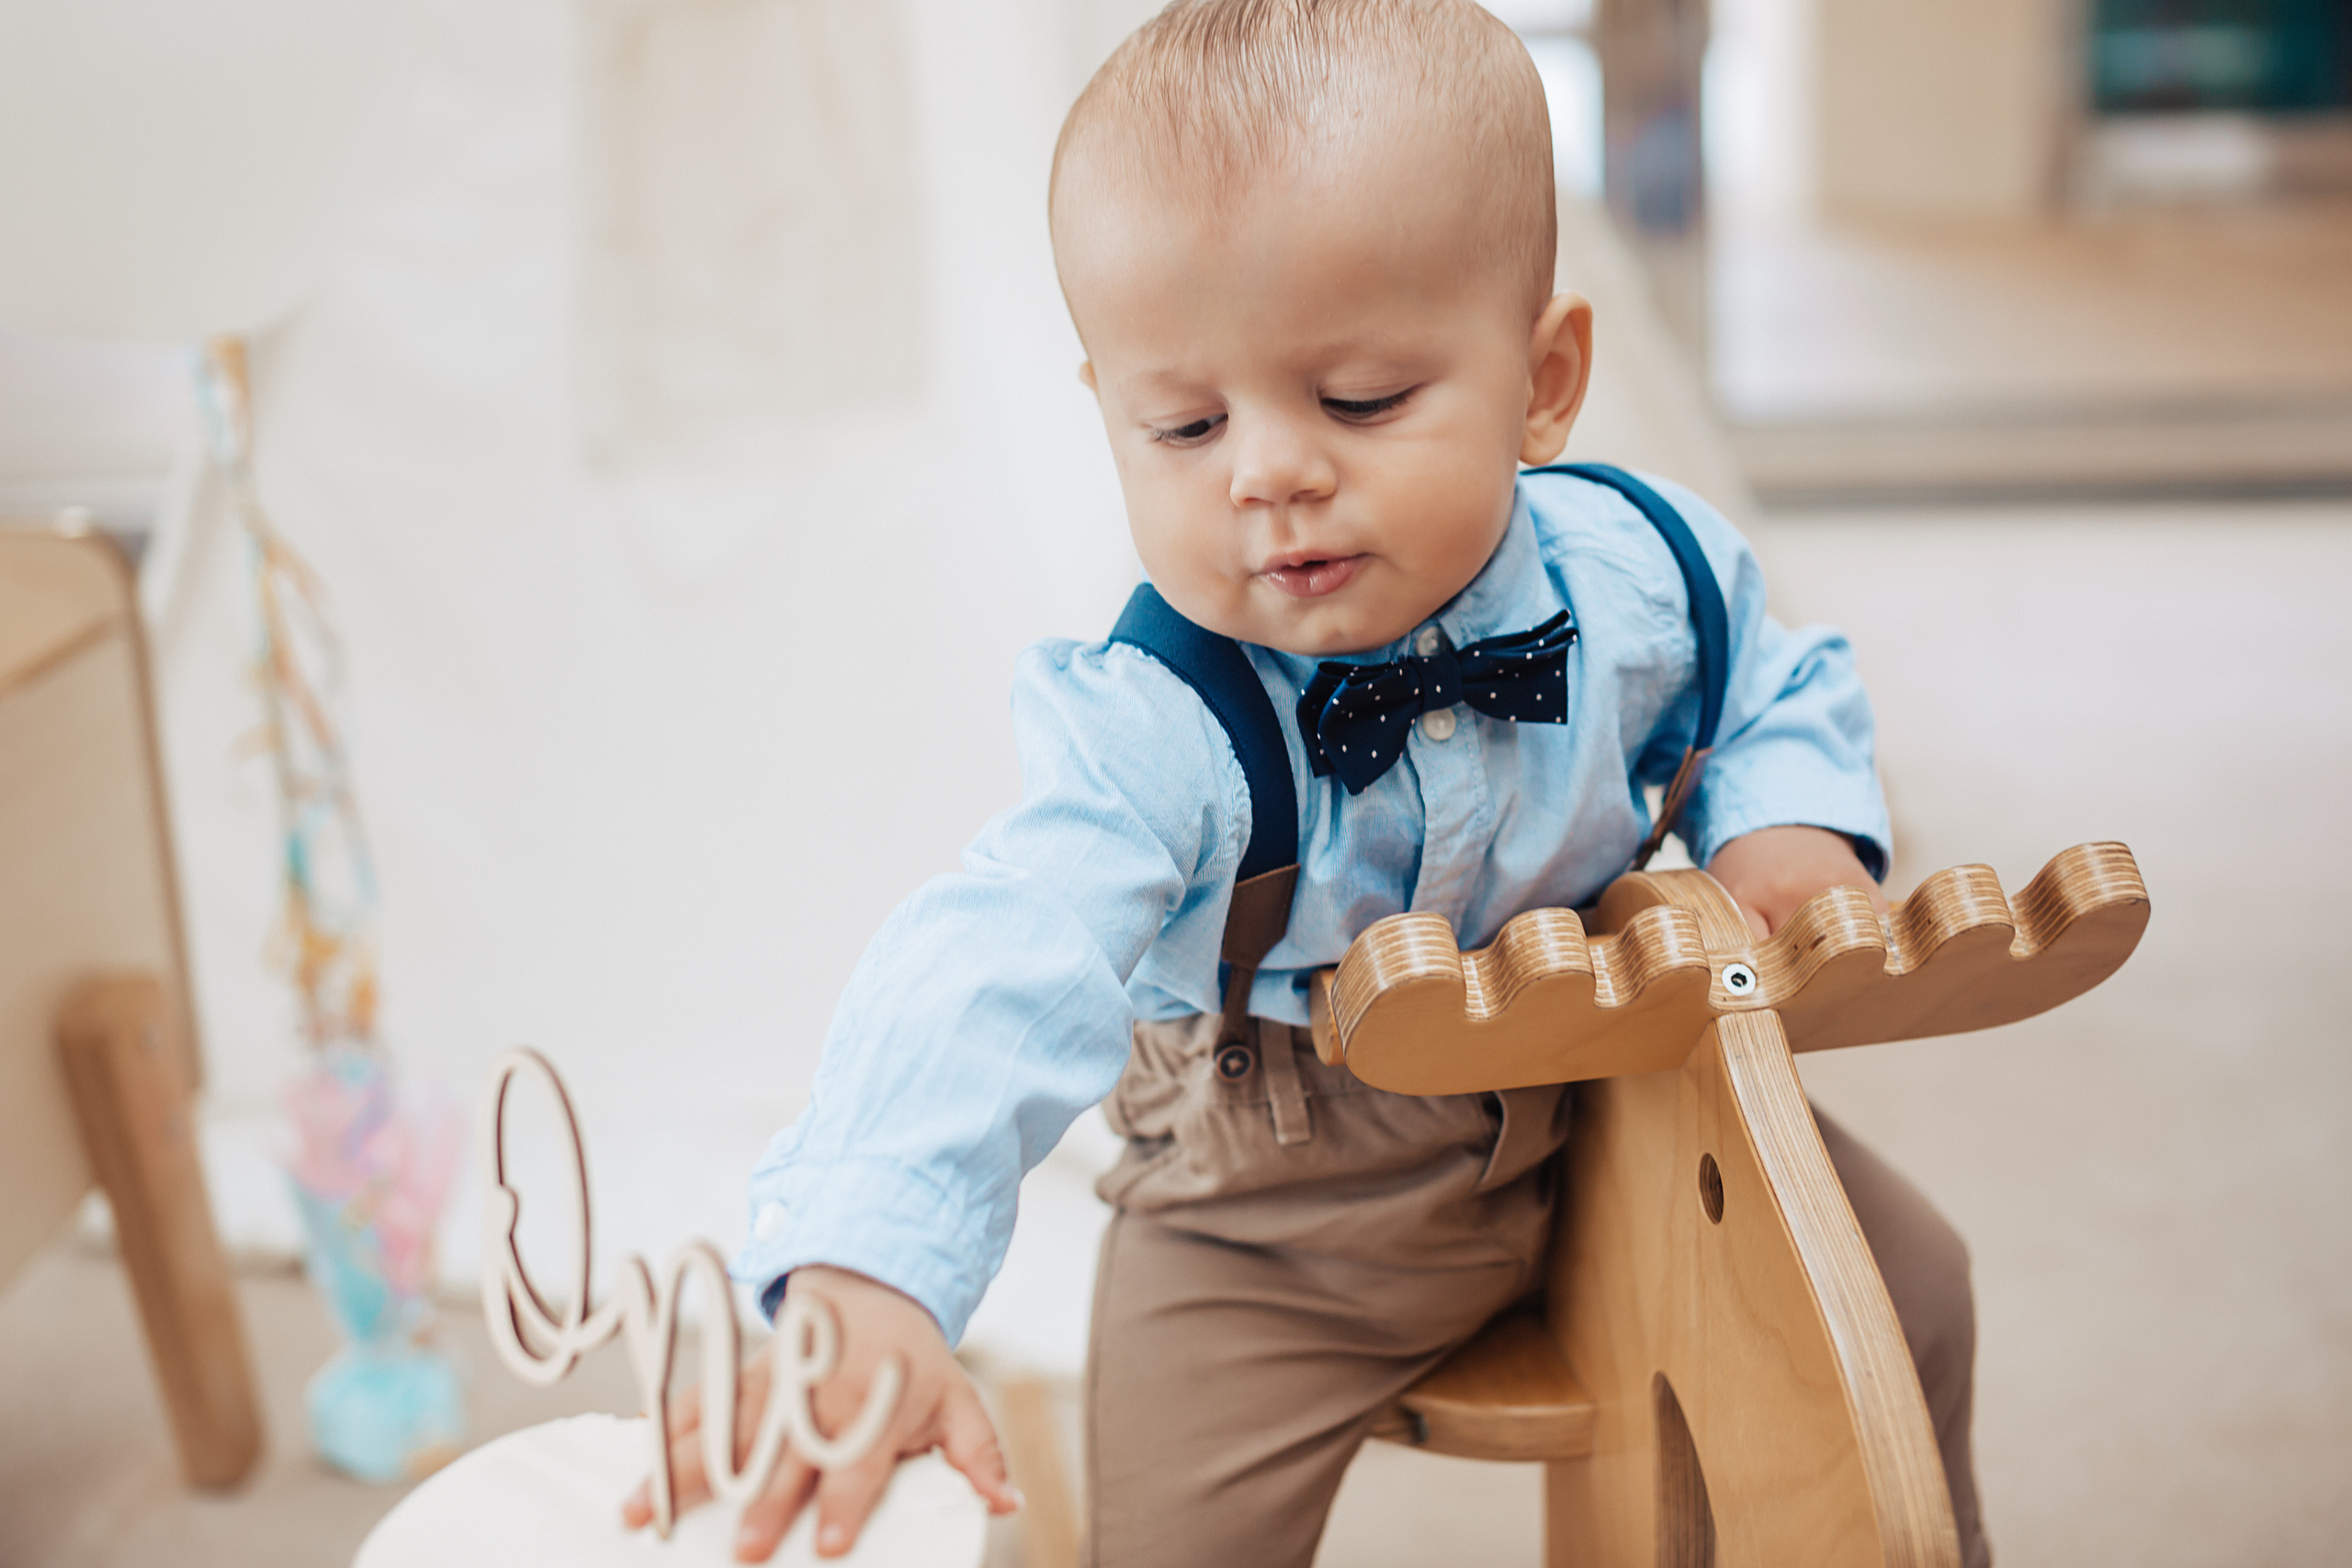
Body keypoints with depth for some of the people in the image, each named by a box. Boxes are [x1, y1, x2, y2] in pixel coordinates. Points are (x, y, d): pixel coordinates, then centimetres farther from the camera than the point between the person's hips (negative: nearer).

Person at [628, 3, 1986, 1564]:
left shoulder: (1639, 573, -18)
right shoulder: (1150, 734, -31)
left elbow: (1773, 690, 7)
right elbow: (989, 987, -46)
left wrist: (1785, 824, -16)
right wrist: (858, 1282, -63)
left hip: (1603, 1106, 3)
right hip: (1272, 1216, -3)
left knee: (1903, 1282, 8)